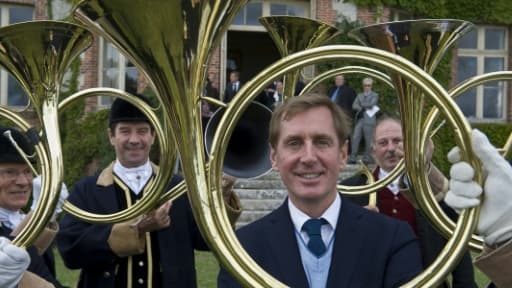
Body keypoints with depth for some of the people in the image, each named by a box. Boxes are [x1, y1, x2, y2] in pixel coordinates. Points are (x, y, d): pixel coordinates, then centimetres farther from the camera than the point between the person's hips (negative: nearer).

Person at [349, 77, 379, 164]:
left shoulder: (374, 95, 9)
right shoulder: (359, 95, 20)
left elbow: (371, 104, -10)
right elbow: (354, 106, 7)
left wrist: (361, 105, -1)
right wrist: (362, 108, -9)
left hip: (369, 120, -4)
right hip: (359, 120, 4)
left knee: (368, 140, -4)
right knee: (355, 138, -5)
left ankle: (367, 157, 3)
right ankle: (353, 157, -5)